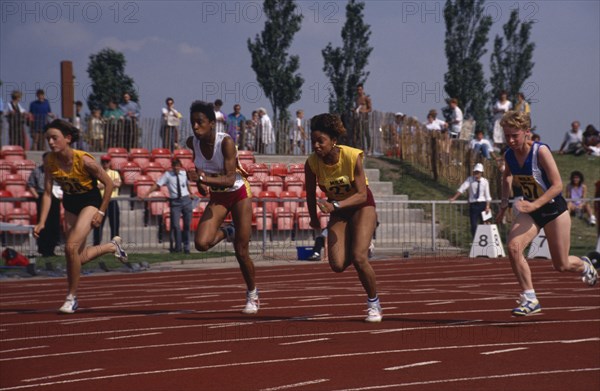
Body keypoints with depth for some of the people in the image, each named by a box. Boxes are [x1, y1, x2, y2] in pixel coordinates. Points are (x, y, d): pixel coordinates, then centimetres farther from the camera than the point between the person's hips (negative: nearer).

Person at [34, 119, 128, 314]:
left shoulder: (84, 160, -27)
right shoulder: (50, 161, -14)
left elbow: (109, 183, -16)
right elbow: (47, 193, -8)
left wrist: (101, 212, -15)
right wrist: (42, 222, -16)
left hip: (90, 202, -6)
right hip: (70, 205, 6)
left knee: (71, 247, -24)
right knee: (80, 257, 11)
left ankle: (72, 297, -8)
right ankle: (113, 246, 42)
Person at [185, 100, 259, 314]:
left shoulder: (226, 142, -29)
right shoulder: (192, 142, -14)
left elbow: (230, 179, -35)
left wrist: (204, 178, -46)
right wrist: (200, 181, 3)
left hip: (238, 193, -4)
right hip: (217, 197, 4)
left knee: (241, 252, -2)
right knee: (201, 243, -18)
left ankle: (252, 294, 22)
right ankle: (226, 233, 16)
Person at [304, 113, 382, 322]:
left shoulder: (352, 157, -28)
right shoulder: (312, 163, -19)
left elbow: (362, 194, -28)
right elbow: (311, 194, -1)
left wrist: (335, 205, -40)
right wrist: (314, 218, 11)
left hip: (362, 206, -3)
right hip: (338, 211, 3)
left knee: (358, 258, -21)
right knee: (338, 265, -12)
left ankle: (374, 304, 2)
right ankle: (361, 244, 25)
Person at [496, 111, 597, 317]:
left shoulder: (540, 151, -24)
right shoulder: (509, 155, -7)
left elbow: (557, 185, -25)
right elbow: (507, 177, 17)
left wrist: (534, 205, -35)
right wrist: (504, 202, 5)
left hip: (554, 209, -4)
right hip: (531, 210, 4)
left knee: (561, 265, 5)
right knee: (513, 247, -22)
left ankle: (584, 266, 43)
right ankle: (530, 299, -14)